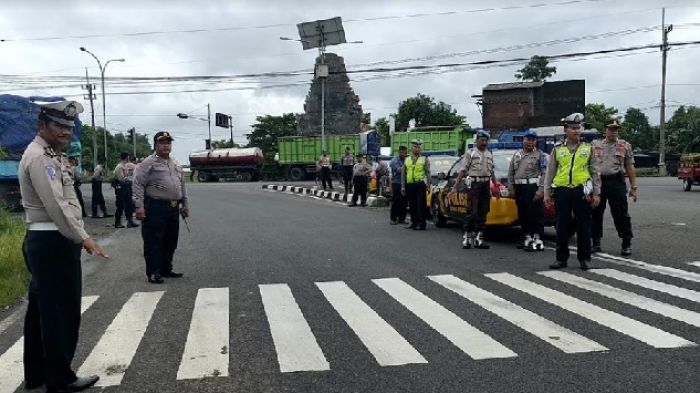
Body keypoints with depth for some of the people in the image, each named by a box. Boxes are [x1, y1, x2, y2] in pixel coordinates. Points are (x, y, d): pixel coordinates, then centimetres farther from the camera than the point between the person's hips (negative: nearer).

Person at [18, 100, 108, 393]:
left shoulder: (52, 155, 18)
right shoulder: (39, 157, -15)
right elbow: (56, 205, -23)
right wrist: (82, 237, -24)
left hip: (49, 241, 10)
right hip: (52, 242, -10)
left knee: (41, 309, 16)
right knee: (61, 311, -3)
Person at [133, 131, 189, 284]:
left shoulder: (176, 164, 17)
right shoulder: (148, 163, -4)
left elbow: (182, 185, 23)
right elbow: (138, 184, -10)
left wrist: (184, 204, 20)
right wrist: (139, 206, -18)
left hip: (173, 208, 7)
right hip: (155, 208, -7)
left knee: (171, 242, 12)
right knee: (153, 242, -3)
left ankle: (166, 269, 23)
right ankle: (153, 273, 3)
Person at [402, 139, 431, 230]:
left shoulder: (424, 159, 6)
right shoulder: (407, 159, 14)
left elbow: (428, 173, 3)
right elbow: (403, 174, 15)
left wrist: (428, 186, -5)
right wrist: (403, 186, 8)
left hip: (420, 184, -4)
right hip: (409, 185, 4)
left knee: (421, 205, -6)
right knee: (412, 205, 8)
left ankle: (421, 224, -3)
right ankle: (414, 222, 19)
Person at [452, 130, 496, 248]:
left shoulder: (489, 154, 17)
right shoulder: (470, 153, 1)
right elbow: (463, 170, -4)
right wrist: (456, 185, -12)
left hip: (486, 185, 6)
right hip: (473, 184, -5)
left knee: (483, 213, 5)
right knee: (472, 212, -11)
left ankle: (478, 238, 9)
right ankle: (466, 237, -5)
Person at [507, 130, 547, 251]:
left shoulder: (540, 155, 0)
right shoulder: (517, 154, 17)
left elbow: (545, 173, -8)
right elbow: (511, 172, 18)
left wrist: (541, 189, -17)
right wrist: (511, 187, 11)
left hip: (533, 187, -6)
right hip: (519, 188, 6)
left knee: (536, 214, -9)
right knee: (522, 214, 9)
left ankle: (538, 239, -7)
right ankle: (527, 237, 20)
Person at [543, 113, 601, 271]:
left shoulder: (588, 148, 8)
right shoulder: (557, 150, 8)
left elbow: (595, 173, 8)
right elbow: (549, 173, 8)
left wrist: (596, 193, 1)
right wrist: (547, 194, 3)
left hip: (582, 191, 0)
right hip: (561, 191, 1)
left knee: (583, 227, 4)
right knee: (562, 227, 5)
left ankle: (584, 259, 15)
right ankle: (561, 258, 15)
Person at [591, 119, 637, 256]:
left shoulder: (625, 145, 8)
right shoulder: (596, 146, 12)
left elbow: (630, 168, 5)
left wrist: (633, 187, -1)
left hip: (616, 182, -2)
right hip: (598, 181, 3)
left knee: (620, 214, -4)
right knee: (596, 213, 7)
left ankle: (626, 244, 5)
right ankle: (596, 243, 17)